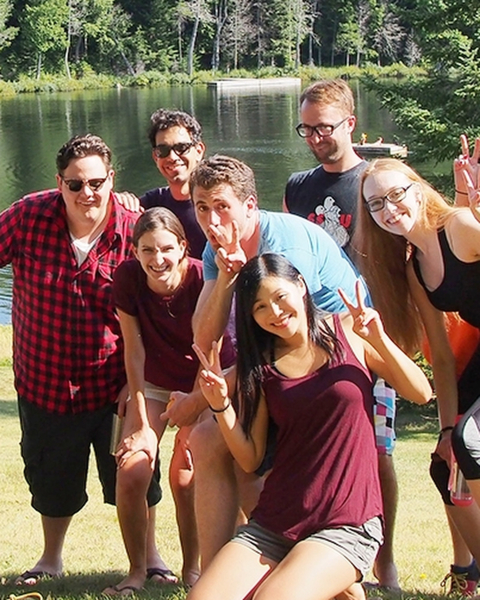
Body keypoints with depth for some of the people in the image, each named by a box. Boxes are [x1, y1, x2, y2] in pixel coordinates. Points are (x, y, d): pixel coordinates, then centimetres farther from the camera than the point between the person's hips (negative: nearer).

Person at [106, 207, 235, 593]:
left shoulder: (202, 279, -26)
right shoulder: (127, 278, -19)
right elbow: (134, 351, -13)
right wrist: (143, 425, -12)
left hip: (204, 384, -2)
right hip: (153, 383, 3)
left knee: (186, 477, -15)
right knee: (131, 473, -13)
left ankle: (192, 569, 7)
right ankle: (138, 570, 4)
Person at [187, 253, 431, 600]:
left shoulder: (349, 333, 4)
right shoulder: (260, 364, 9)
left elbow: (421, 394, 0)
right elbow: (250, 460, 5)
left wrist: (379, 340, -12)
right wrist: (221, 406, -11)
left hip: (346, 528, -3)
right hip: (272, 524, 4)